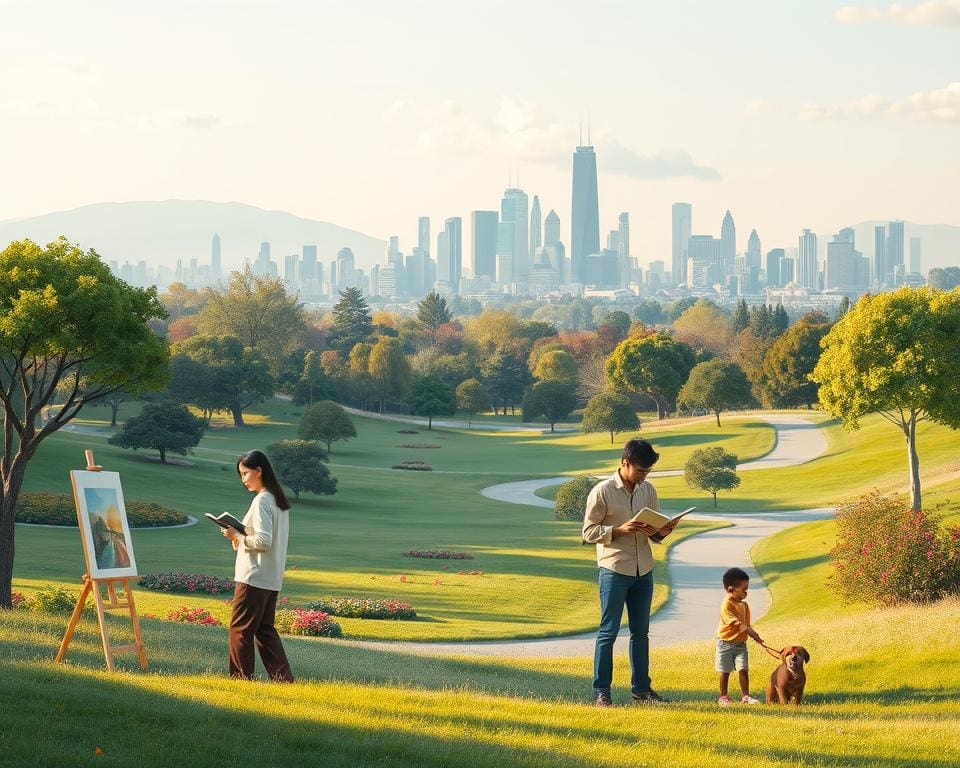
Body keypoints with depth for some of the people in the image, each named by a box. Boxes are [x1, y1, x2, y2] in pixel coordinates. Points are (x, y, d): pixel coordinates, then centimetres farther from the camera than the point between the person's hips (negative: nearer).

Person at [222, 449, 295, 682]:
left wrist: (238, 537, -10)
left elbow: (263, 540, -22)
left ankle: (241, 678, 3)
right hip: (272, 578, 9)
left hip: (253, 577, -9)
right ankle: (283, 677, 7)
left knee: (240, 628, 0)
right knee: (265, 629, 12)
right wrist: (242, 537, 10)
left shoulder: (261, 501, -15)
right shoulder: (279, 500, 13)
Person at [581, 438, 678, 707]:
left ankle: (641, 688, 19)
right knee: (609, 631, -3)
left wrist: (662, 532, -8)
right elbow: (589, 532, -8)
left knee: (641, 632, 11)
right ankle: (601, 691, 2)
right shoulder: (602, 492, -9)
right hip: (614, 570, -6)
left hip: (643, 571, 6)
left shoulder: (648, 490, 8)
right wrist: (620, 529, -21)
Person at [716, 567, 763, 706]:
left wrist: (753, 634, -2)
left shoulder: (744, 605, 6)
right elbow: (735, 623, -27)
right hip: (726, 643, -5)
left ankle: (745, 696, 2)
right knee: (725, 671, 4)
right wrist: (750, 631, -34)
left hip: (740, 644, 5)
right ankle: (723, 697, 15)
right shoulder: (726, 605, -18)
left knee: (743, 669, -4)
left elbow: (746, 624, 11)